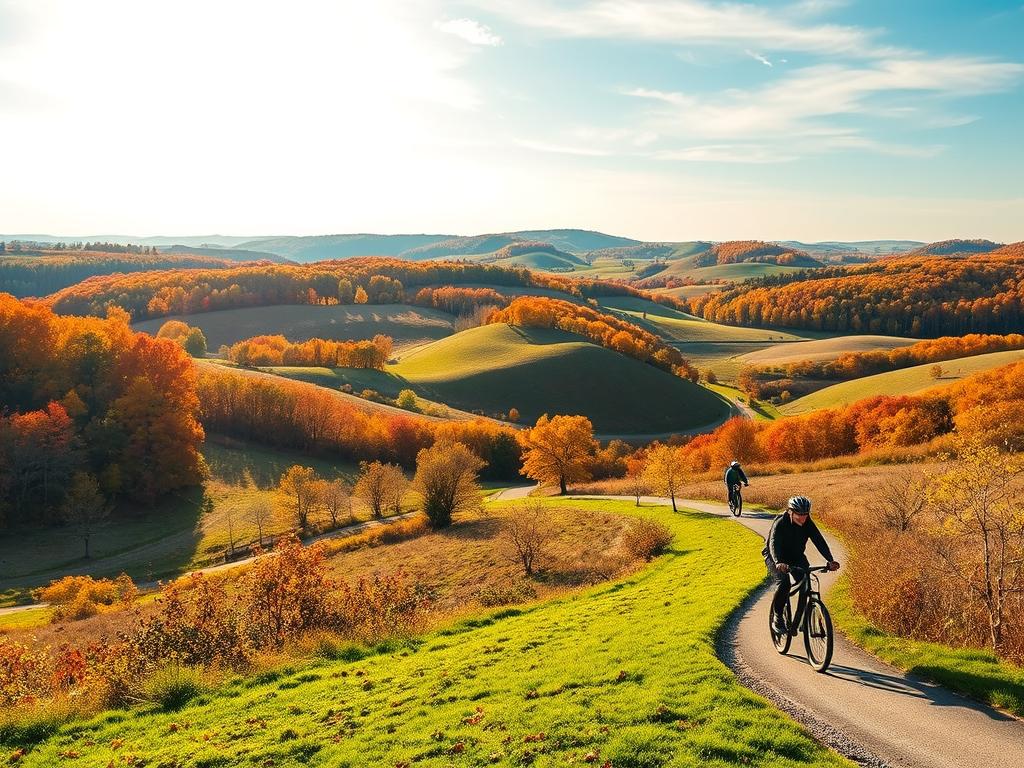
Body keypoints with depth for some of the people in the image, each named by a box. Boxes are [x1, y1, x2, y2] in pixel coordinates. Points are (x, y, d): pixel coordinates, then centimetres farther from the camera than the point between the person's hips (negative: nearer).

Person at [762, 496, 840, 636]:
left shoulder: (808, 523, -13)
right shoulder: (780, 523, -27)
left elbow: (819, 541, -21)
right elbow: (774, 544, -40)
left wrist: (831, 560, -37)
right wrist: (778, 562, -59)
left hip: (796, 556, 5)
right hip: (776, 557, -5)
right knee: (784, 582, -29)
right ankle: (777, 617, -12)